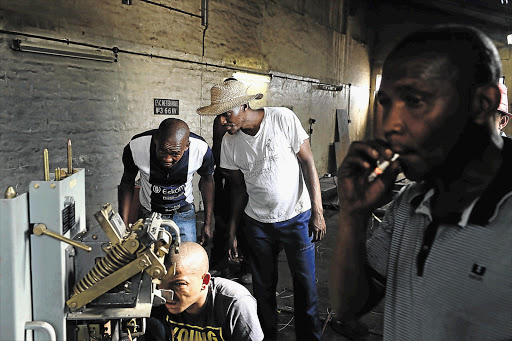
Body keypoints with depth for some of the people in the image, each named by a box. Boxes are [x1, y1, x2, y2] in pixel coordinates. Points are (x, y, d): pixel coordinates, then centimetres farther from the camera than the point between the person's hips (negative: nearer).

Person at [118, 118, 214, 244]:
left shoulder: (201, 149, -27)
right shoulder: (136, 147, -28)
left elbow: (207, 179, -5)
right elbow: (127, 181, -8)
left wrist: (208, 223, 0)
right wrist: (123, 226, -8)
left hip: (184, 214, 0)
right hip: (149, 214, 0)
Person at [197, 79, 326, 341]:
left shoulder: (282, 118, -15)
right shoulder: (229, 143, -3)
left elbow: (308, 162, -10)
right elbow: (238, 187, 6)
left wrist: (317, 212, -12)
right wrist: (232, 232, 6)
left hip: (297, 217, -3)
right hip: (257, 223, 3)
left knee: (305, 285, 7)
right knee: (263, 288, 12)